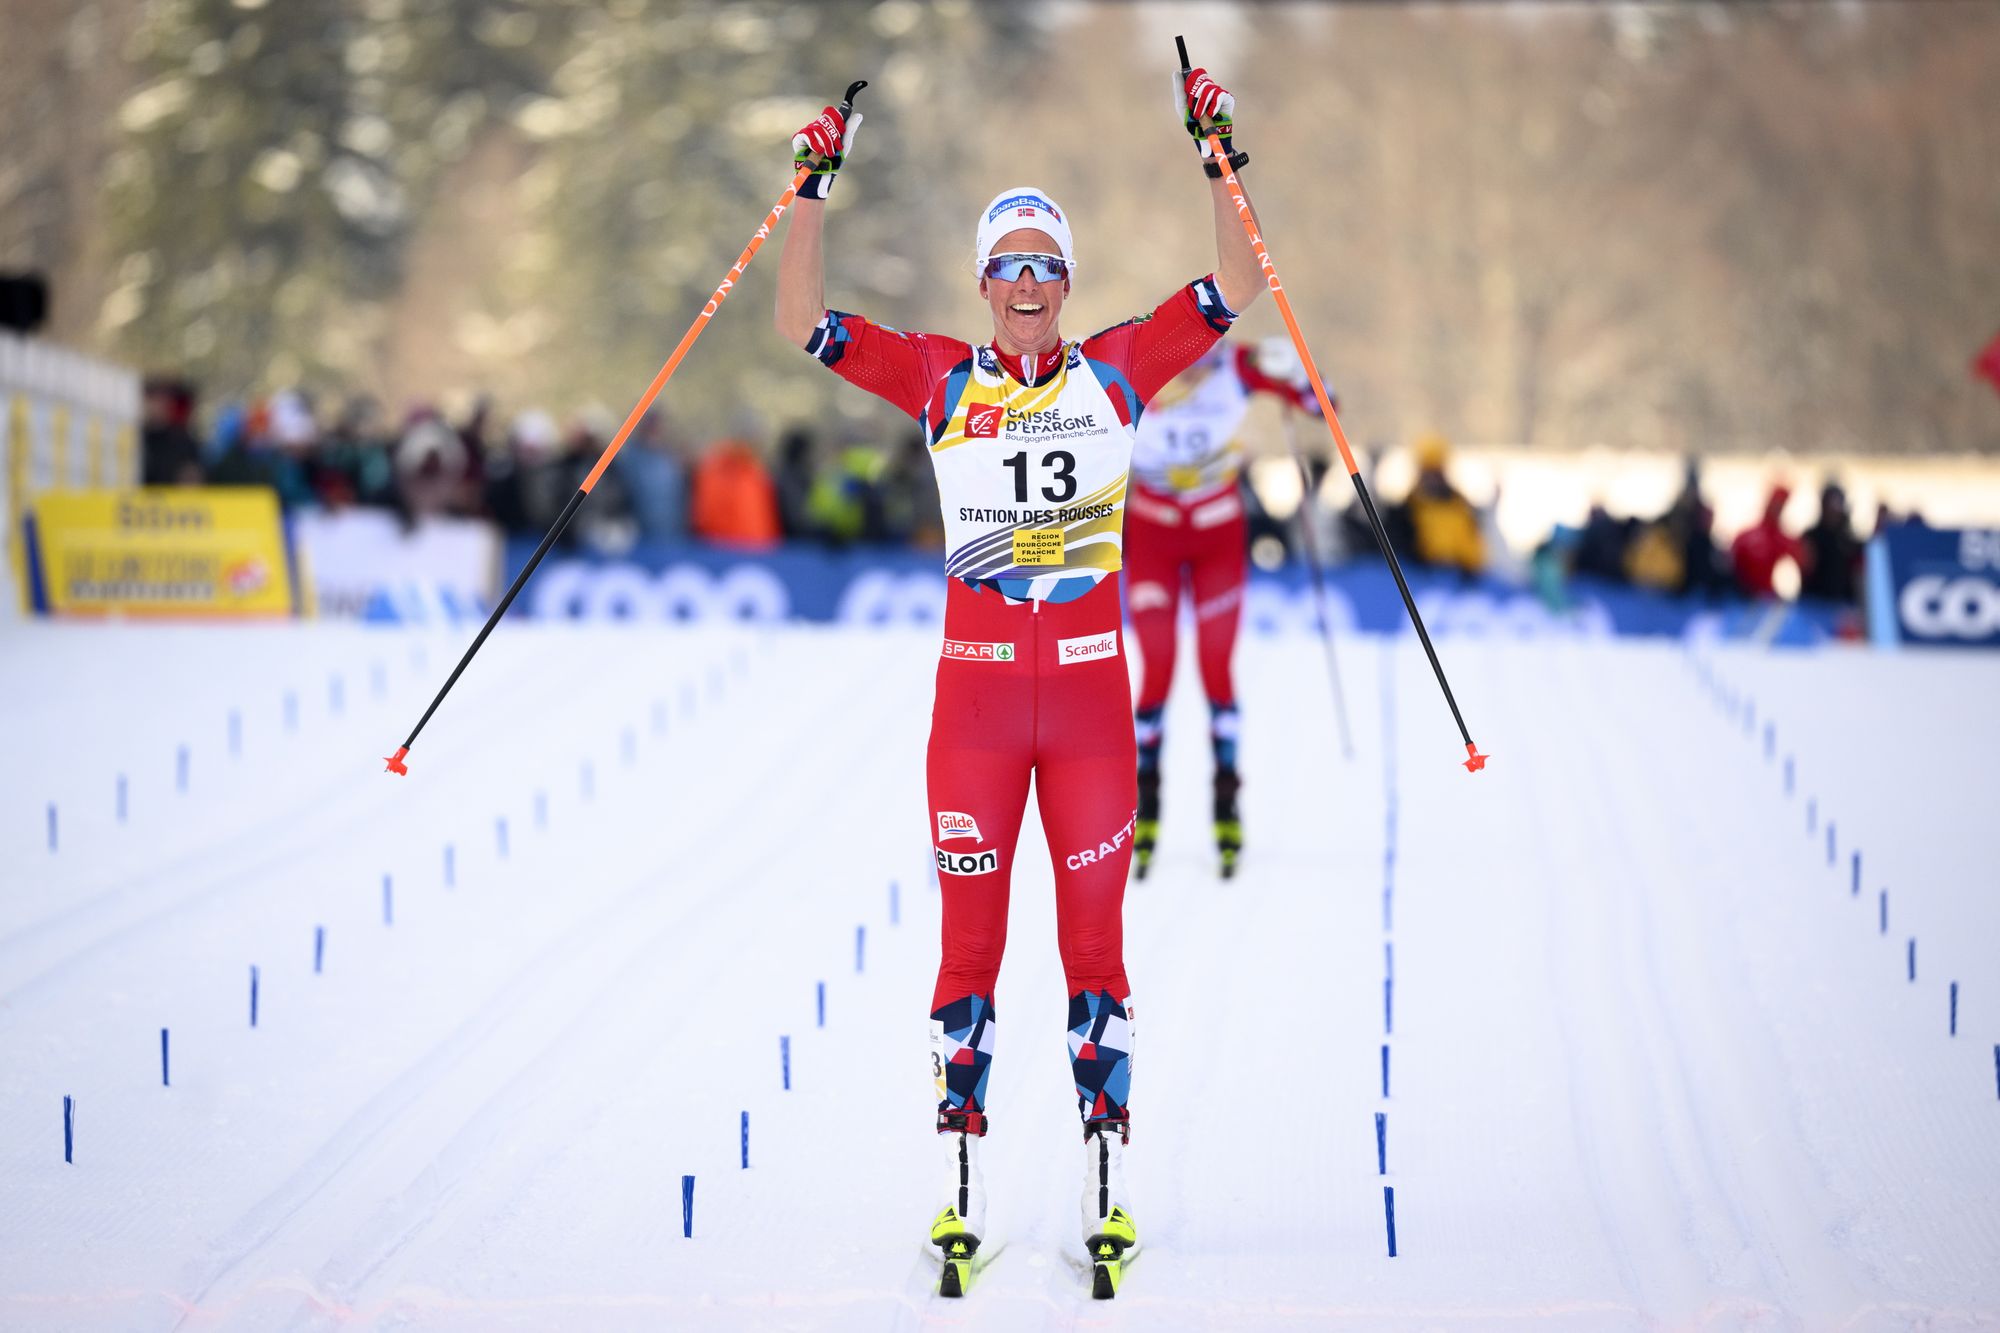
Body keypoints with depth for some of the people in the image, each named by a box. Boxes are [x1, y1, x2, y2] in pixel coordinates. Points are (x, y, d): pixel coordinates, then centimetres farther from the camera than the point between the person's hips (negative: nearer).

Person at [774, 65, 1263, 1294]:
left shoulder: (1115, 372, 6)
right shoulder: (943, 381, 5)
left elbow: (1236, 290, 5)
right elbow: (804, 322, 1)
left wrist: (1221, 161, -2)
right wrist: (817, 189, -5)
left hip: (1091, 692, 0)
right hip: (976, 693, 0)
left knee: (1096, 938, 3)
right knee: (970, 940, 3)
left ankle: (1108, 1189, 7)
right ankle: (963, 1193, 8)